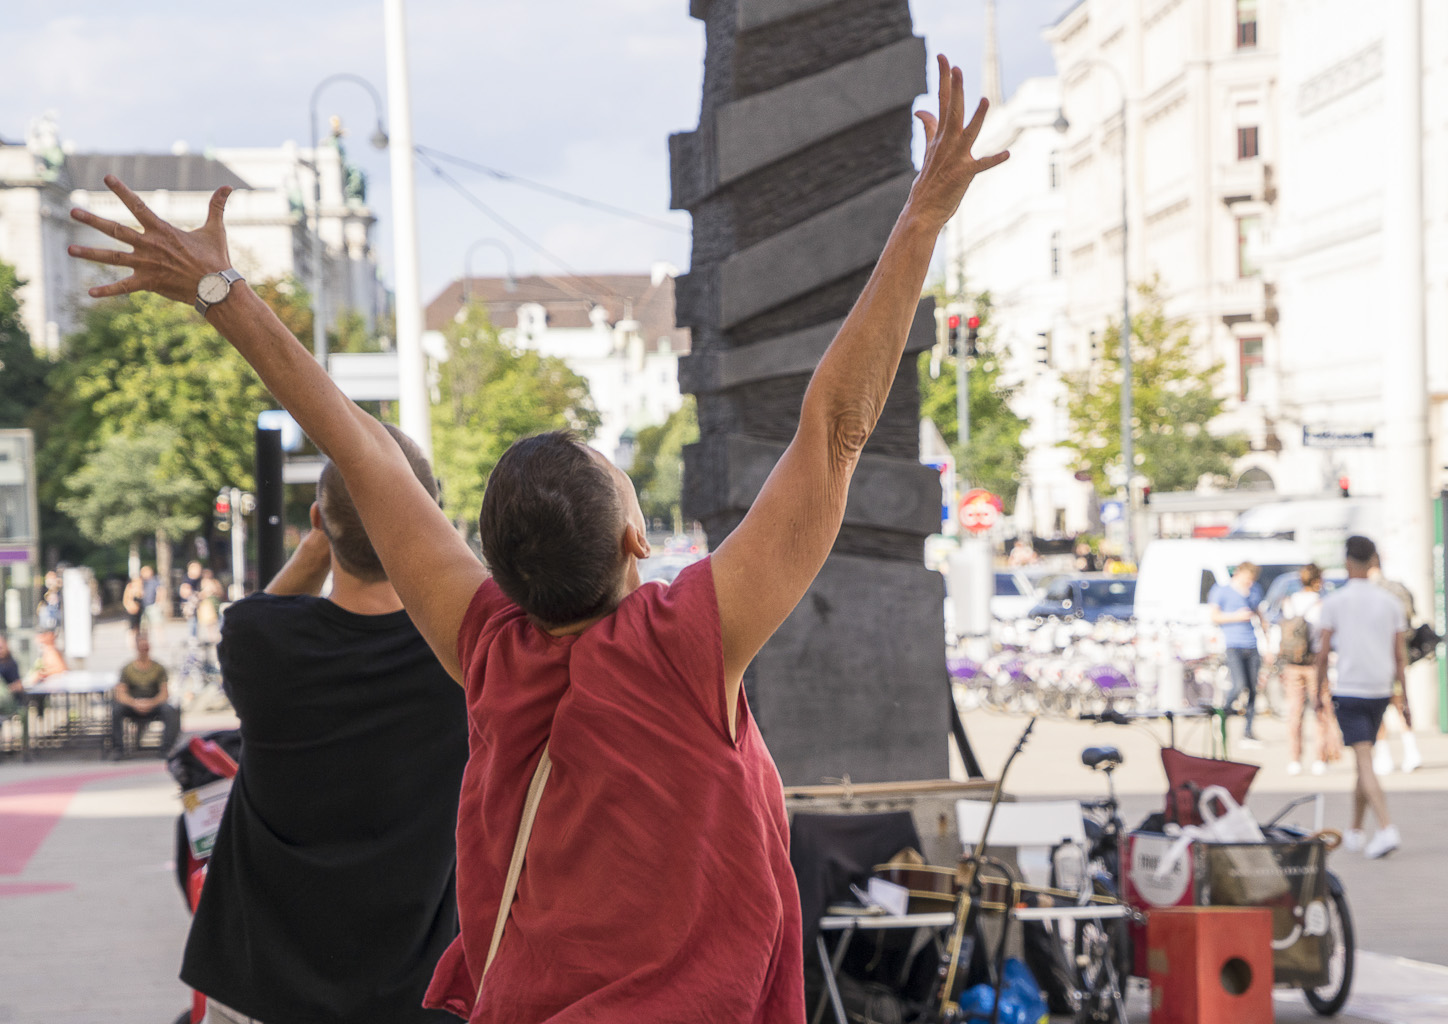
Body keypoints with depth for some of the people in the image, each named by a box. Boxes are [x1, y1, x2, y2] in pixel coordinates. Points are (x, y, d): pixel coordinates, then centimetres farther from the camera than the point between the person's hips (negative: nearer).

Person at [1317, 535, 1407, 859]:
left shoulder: (1334, 602, -5)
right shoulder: (1390, 602, 5)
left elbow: (1323, 651, -3)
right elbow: (1401, 653, 6)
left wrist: (1319, 685, 10)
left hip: (1348, 690, -4)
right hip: (1380, 691, 4)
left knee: (1365, 761, -10)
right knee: (1364, 759, 18)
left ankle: (1387, 828, -25)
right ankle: (1355, 831, 25)